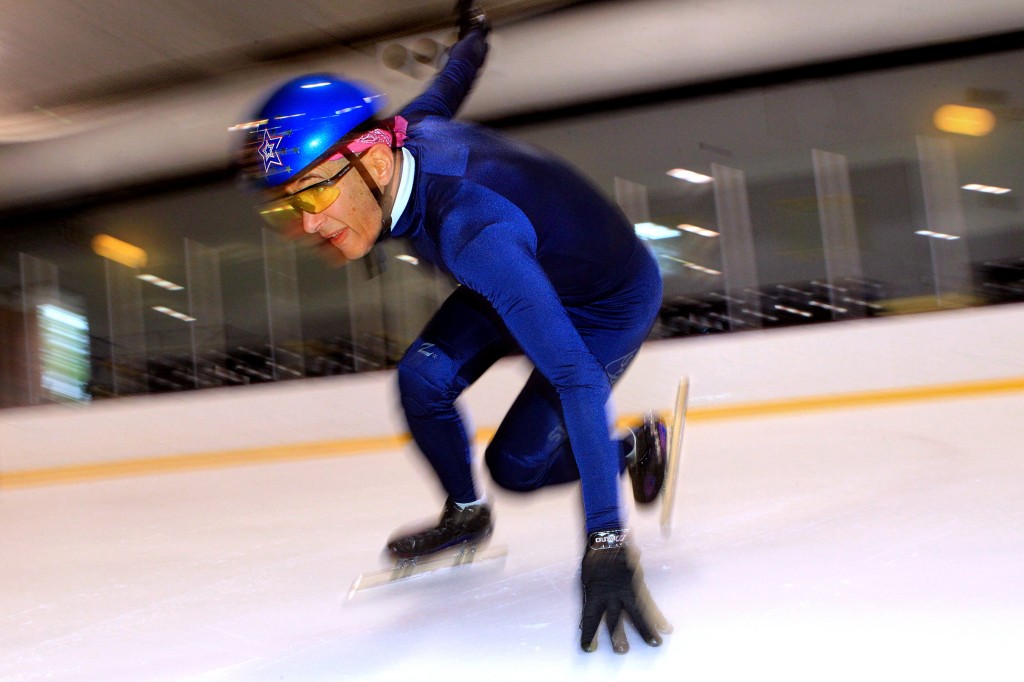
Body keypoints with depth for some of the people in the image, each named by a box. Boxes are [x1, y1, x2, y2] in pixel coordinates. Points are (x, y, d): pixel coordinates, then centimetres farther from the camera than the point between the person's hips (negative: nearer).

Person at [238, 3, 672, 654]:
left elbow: (576, 378, -51)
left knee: (515, 464, -7)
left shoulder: (475, 232, -45)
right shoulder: (405, 132, -23)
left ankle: (638, 445, 20)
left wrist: (606, 544, -56)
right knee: (424, 377, -10)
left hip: (611, 301, -7)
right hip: (532, 273, 7)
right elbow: (446, 86, 2)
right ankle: (465, 514, 15)